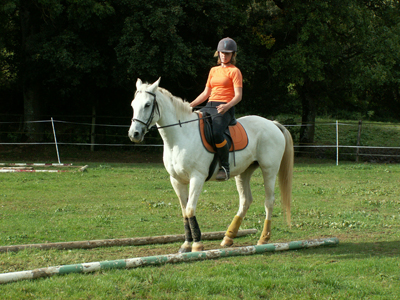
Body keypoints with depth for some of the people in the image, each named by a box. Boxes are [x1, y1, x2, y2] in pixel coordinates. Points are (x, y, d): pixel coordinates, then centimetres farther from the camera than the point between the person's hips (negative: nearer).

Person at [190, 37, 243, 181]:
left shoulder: (234, 71, 2)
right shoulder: (214, 70, 22)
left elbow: (238, 95, -8)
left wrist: (227, 106, -27)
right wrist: (190, 105, 13)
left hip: (225, 109, -7)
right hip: (210, 106, 7)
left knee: (216, 133, -35)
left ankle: (225, 167, -22)